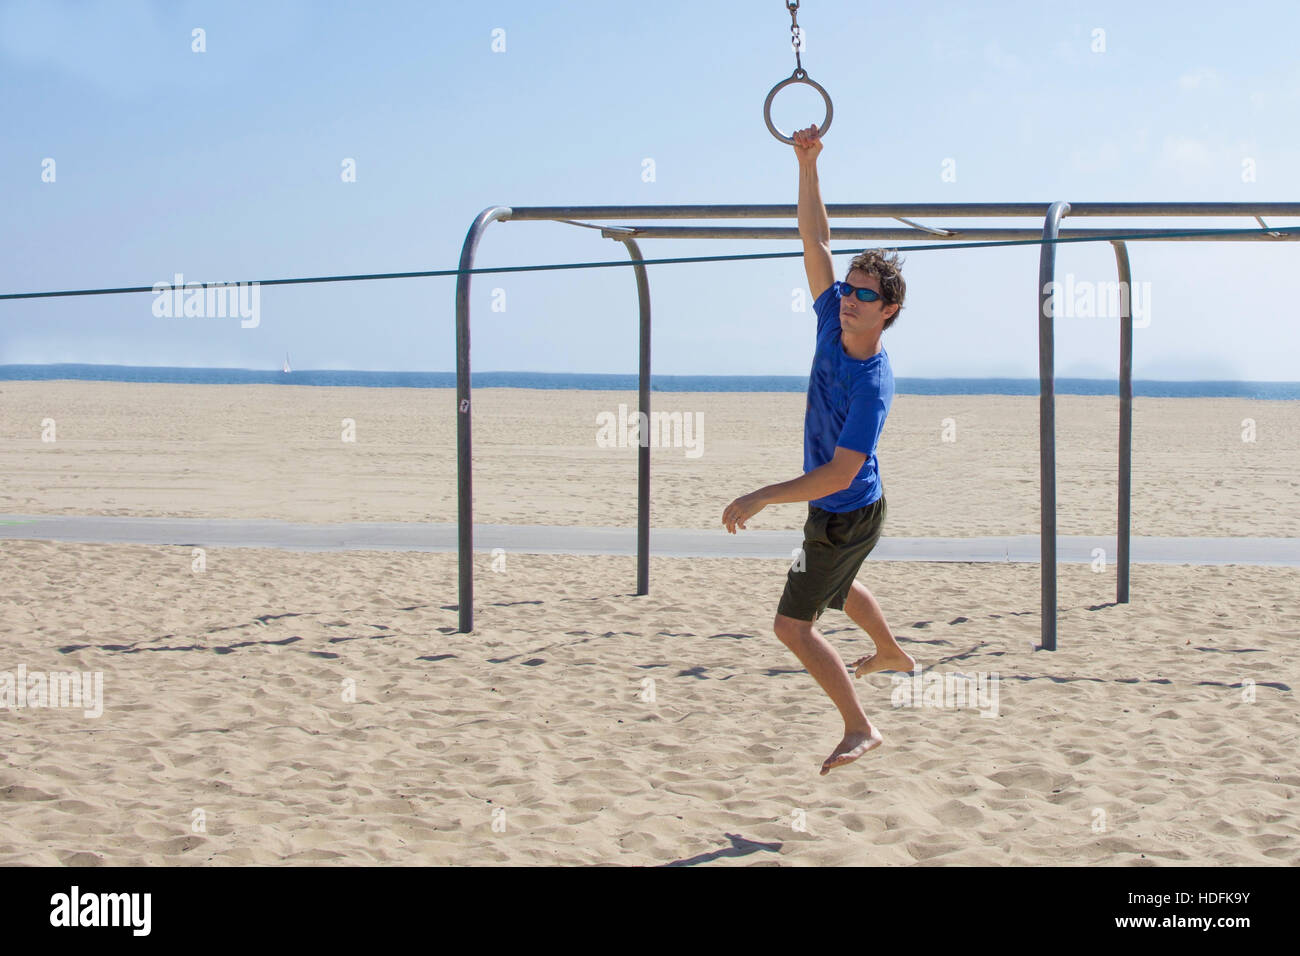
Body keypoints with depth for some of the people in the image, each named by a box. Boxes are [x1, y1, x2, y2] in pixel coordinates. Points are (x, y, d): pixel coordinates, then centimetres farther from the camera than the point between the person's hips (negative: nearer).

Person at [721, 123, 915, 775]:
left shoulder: (872, 385, -32)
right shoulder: (833, 322, -11)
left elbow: (840, 474, -34)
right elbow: (815, 241, -8)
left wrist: (761, 499, -36)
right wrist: (807, 165, -19)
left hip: (844, 517, -9)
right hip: (836, 510, 9)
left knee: (793, 624, -6)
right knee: (838, 585, 33)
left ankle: (859, 730, 1)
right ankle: (892, 655, 59)